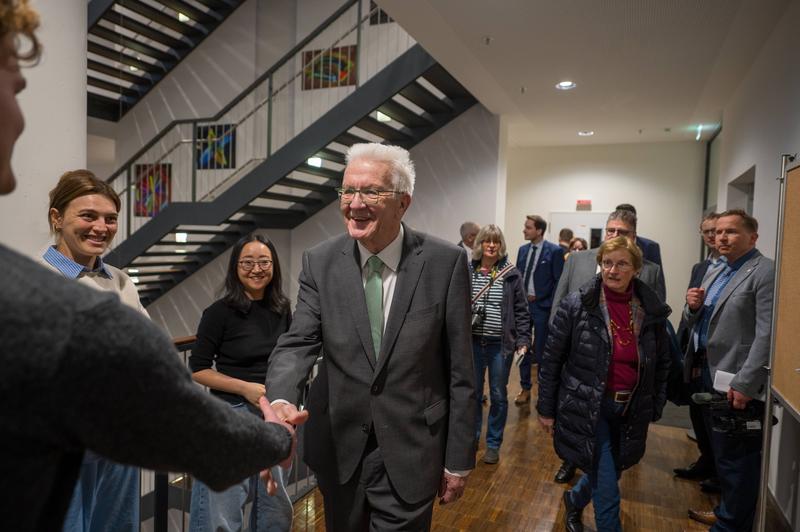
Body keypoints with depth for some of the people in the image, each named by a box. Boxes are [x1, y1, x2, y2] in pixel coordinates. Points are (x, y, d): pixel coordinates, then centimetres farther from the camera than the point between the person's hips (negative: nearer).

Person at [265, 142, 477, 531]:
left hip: (410, 453, -2)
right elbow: (298, 343, -9)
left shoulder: (445, 263, -11)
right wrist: (281, 401, -30)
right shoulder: (320, 261, -4)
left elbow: (460, 370, -7)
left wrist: (458, 461, -3)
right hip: (339, 449, 3)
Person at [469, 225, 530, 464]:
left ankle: (493, 444, 26)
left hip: (501, 345, -1)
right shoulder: (467, 271, -1)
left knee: (498, 395, 10)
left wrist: (523, 340, -6)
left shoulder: (511, 274, -3)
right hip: (472, 342, 1)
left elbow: (521, 311, -1)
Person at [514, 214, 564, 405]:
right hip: (522, 304, 5)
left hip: (541, 306, -5)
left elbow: (559, 281, -8)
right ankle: (525, 388, 23)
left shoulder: (554, 251, -9)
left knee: (541, 350, 4)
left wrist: (551, 305, -11)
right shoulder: (522, 250, 8)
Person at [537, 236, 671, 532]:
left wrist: (655, 408, 9)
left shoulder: (652, 310, -3)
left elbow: (662, 363, 9)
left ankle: (574, 500, 53)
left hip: (630, 410, 4)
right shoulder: (576, 305, -12)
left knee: (608, 474, 22)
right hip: (588, 407, -4)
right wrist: (546, 408, -4)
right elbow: (552, 360, -7)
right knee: (607, 491, -3)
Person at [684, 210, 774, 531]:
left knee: (735, 459, 3)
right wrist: (693, 307, -4)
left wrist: (744, 385, -23)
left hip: (738, 385, -8)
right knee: (721, 453, 20)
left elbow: (767, 335, -20)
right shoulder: (718, 272, 15)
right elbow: (697, 324, 18)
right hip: (712, 377, 8)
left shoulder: (765, 272, -12)